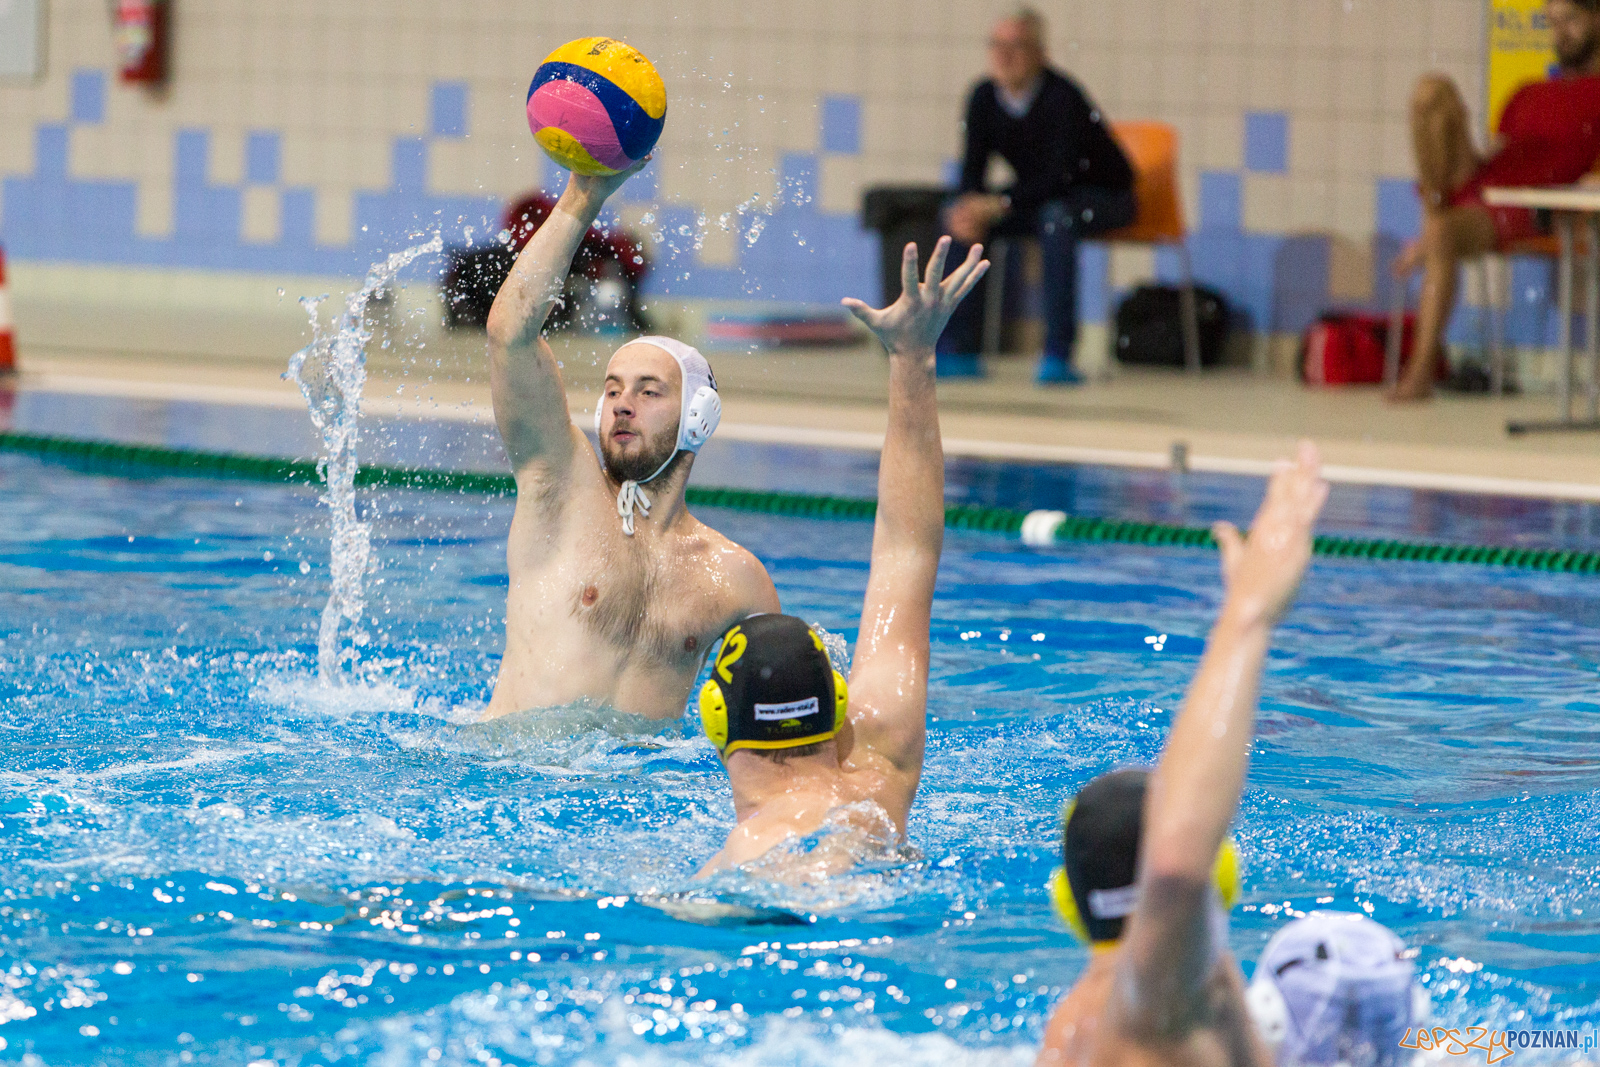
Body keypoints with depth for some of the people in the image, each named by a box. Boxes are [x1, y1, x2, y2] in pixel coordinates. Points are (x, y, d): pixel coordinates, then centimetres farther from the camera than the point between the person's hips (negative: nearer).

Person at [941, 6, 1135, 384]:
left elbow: (1061, 174, -31)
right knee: (958, 217, -12)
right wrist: (971, 205, -28)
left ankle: (1058, 355, -37)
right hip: (1038, 199, 6)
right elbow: (974, 166, -5)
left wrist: (998, 205, -39)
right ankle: (957, 350, -10)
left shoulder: (1061, 97, -25)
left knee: (1056, 217, -38)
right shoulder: (984, 97, -7)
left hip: (1104, 198, -6)